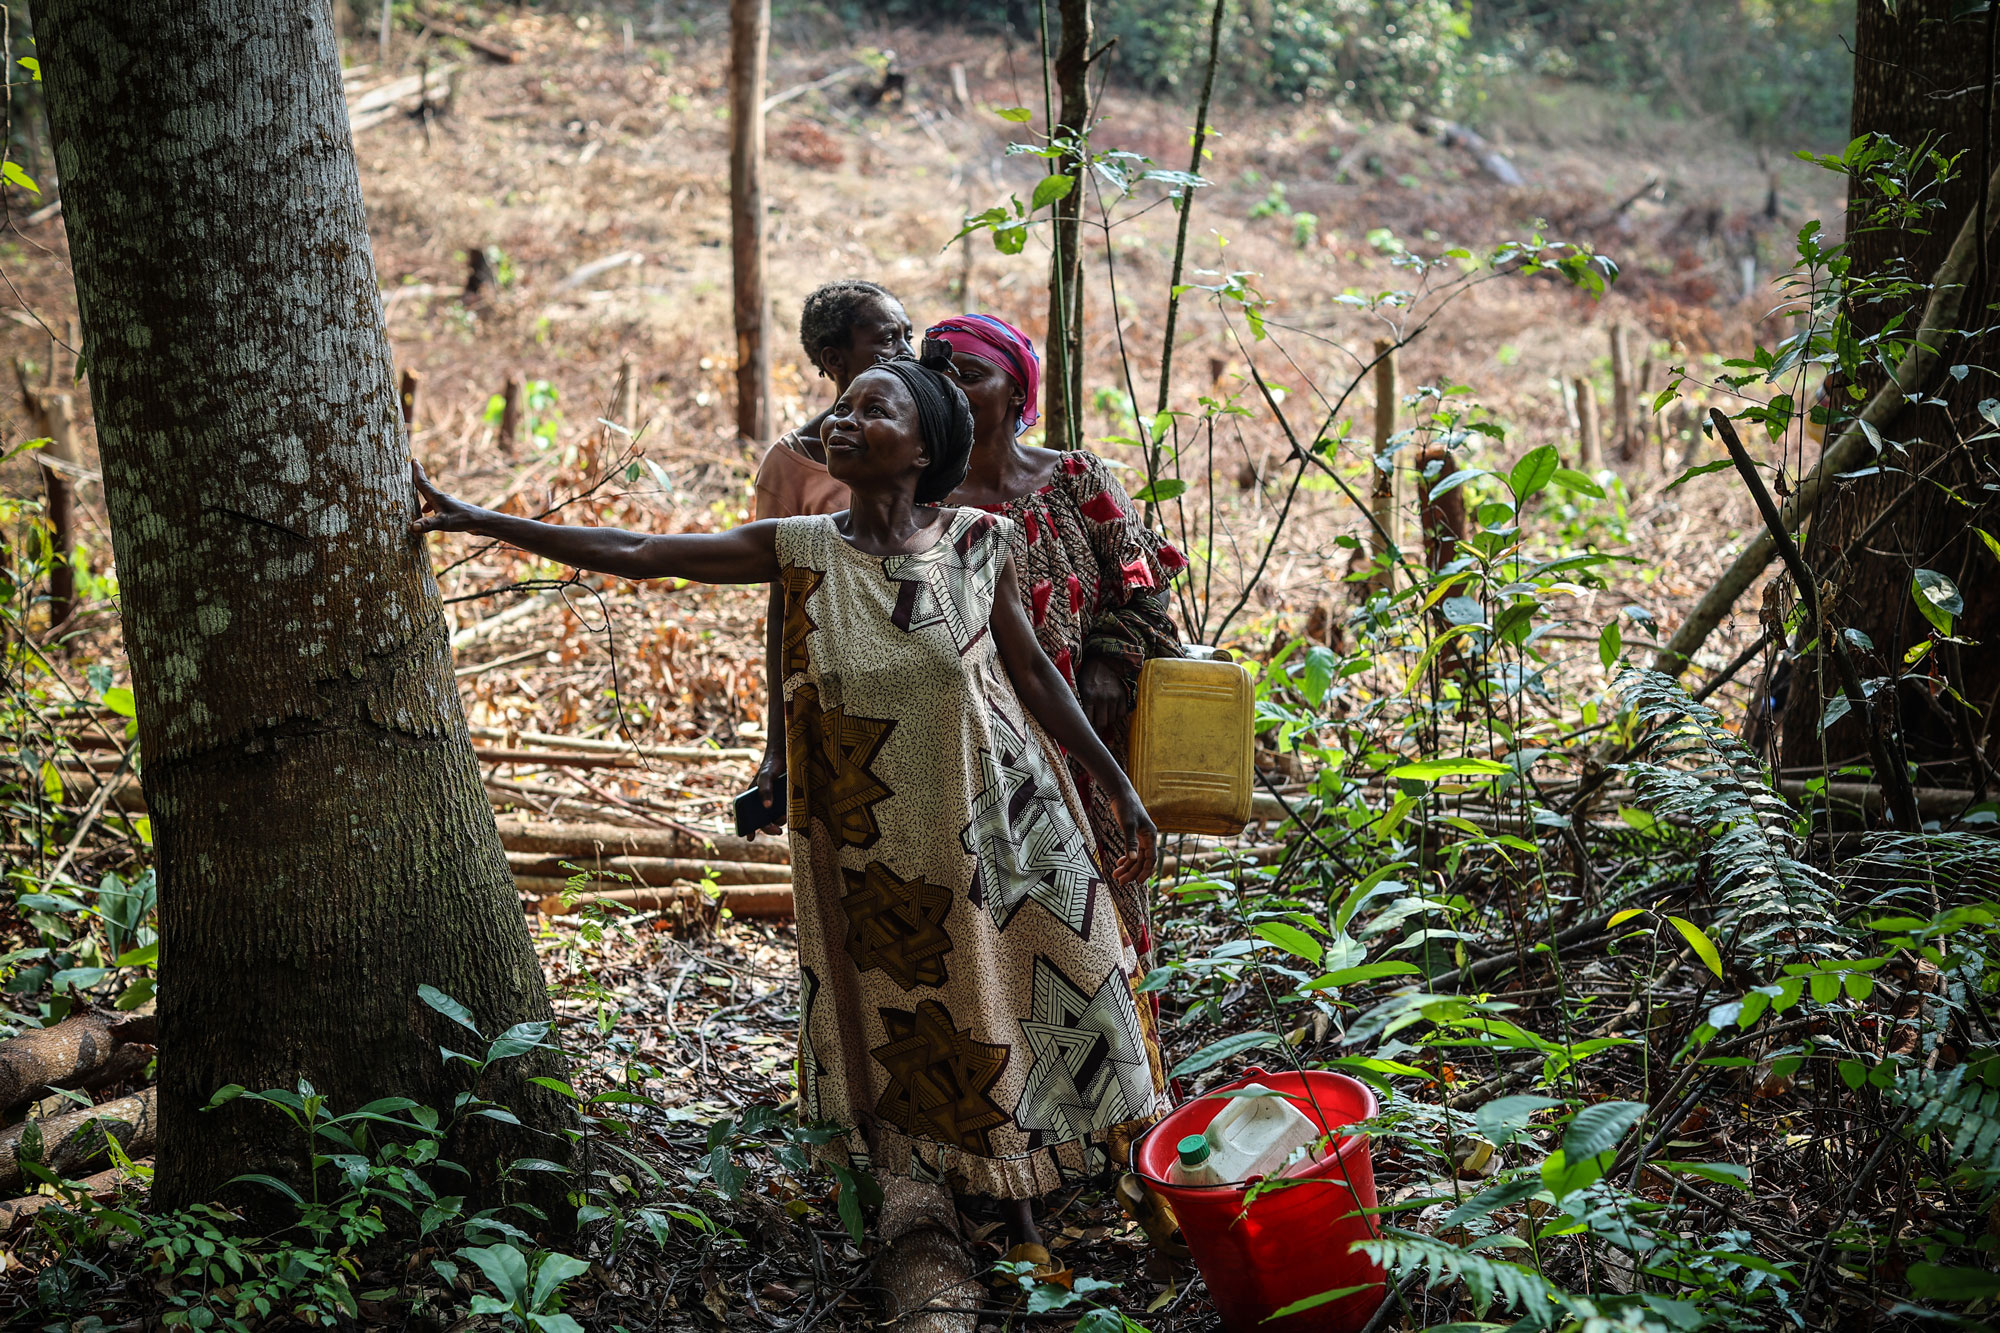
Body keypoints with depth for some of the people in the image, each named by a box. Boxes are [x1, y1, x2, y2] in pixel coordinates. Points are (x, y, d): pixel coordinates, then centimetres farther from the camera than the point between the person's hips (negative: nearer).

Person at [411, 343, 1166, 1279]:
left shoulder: (977, 542, -7)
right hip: (873, 843, 1)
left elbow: (1031, 670, 2)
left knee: (1004, 1006, 9)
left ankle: (1019, 1211, 28)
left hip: (995, 825, 0)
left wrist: (1119, 785, 3)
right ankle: (923, 1190, 30)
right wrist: (477, 521, -9)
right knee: (900, 1021, 10)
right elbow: (634, 554, -7)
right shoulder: (804, 550, -6)